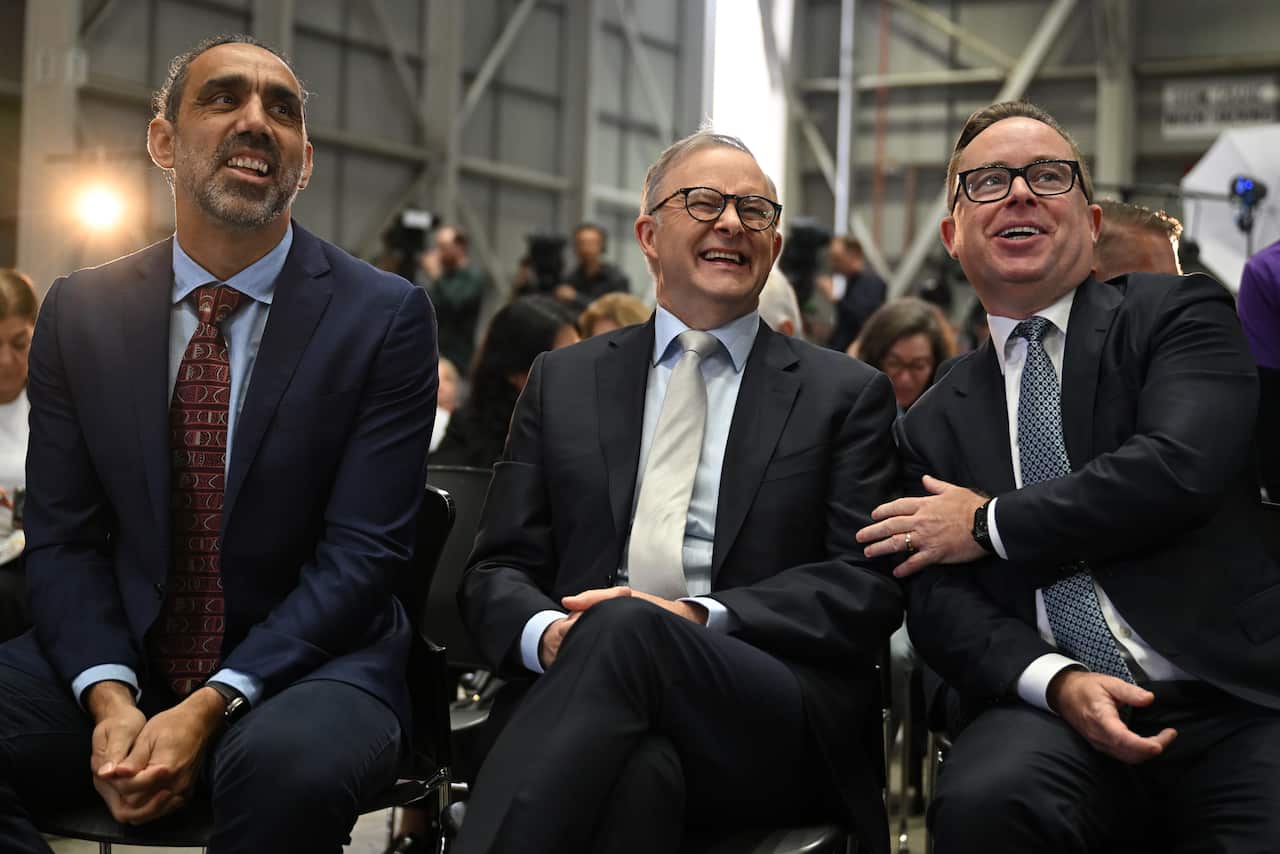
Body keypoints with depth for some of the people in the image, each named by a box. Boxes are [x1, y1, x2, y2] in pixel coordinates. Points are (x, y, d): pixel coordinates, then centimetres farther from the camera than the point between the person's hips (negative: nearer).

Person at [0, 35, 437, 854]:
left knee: (289, 762, -36)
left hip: (305, 664, -3)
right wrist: (110, 698, -15)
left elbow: (361, 554, -10)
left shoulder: (385, 316, -5)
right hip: (119, 658, 3)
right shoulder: (79, 311, 5)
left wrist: (211, 707, -20)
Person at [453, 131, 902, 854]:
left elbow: (871, 586, 4)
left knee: (626, 630, -35)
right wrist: (547, 632, -11)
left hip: (777, 731, 0)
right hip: (576, 692, 0)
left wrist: (701, 619, -13)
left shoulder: (848, 394, 14)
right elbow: (498, 572, 15)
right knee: (635, 767, -39)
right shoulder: (564, 381, 21)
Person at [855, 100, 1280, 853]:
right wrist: (1058, 681, -12)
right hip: (1050, 709, 2)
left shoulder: (1179, 313, 8)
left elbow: (1179, 466, -11)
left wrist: (992, 525, -1)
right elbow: (938, 603, 8)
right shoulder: (936, 423, 17)